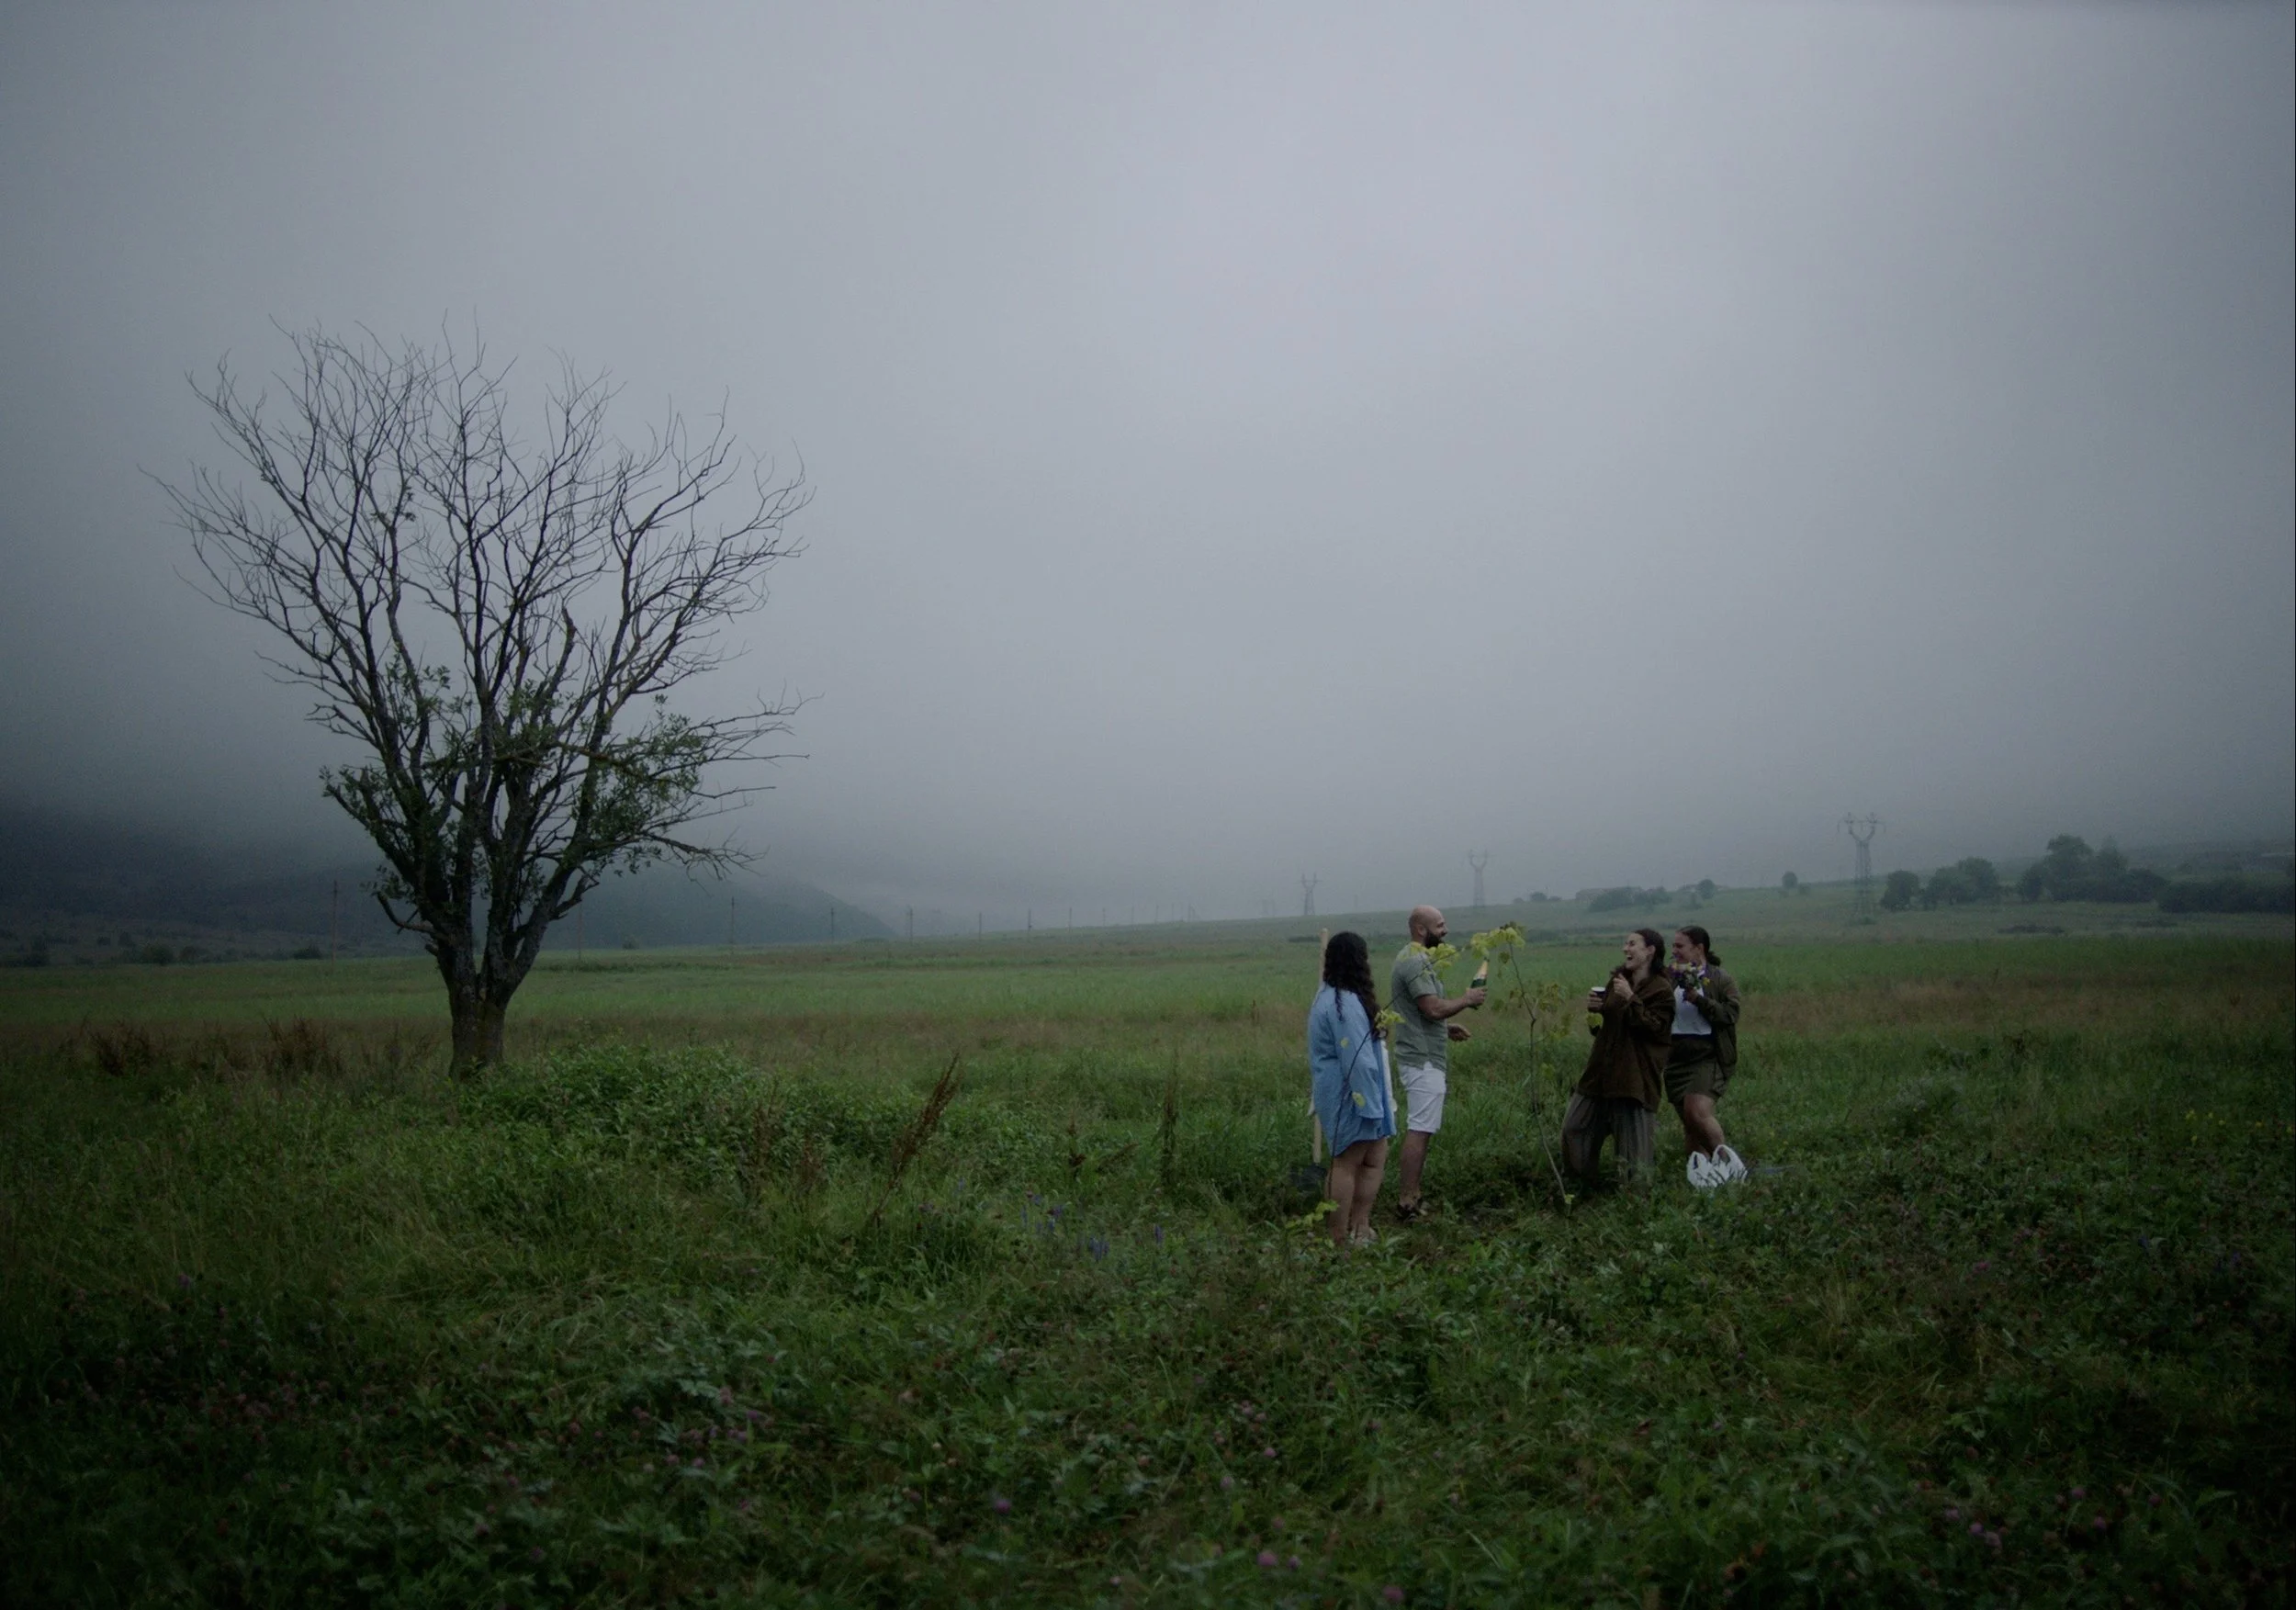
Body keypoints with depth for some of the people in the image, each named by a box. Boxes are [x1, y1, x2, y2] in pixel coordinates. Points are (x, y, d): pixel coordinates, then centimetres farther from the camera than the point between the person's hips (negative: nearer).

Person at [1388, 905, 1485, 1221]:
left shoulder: (1413, 958, 16)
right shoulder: (1415, 962, -17)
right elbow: (1434, 1008, -24)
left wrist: (1446, 1027, 17)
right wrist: (1467, 999, -10)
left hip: (1420, 1058, 11)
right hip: (1423, 1061, -11)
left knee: (1418, 1129, 14)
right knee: (1419, 1131, -9)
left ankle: (1409, 1195, 20)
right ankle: (1407, 1203, -7)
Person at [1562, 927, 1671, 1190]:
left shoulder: (1662, 990, -8)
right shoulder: (1618, 980, 14)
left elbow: (1657, 1029, -19)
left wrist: (1631, 999, -22)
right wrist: (1595, 1009, 2)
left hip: (1634, 1077, -8)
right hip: (1601, 1070, 8)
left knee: (1632, 1139, -6)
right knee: (1574, 1126, 8)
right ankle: (1583, 1185, 23)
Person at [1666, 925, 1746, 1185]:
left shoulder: (1722, 980, -1)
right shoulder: (1670, 978, 9)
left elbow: (1730, 1015, -11)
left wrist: (1699, 1000, -18)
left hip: (1708, 1056, -5)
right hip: (1677, 1057, 5)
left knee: (1698, 1111, -19)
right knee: (1687, 1119, 5)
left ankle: (1727, 1160, -1)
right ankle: (1703, 1164, 15)